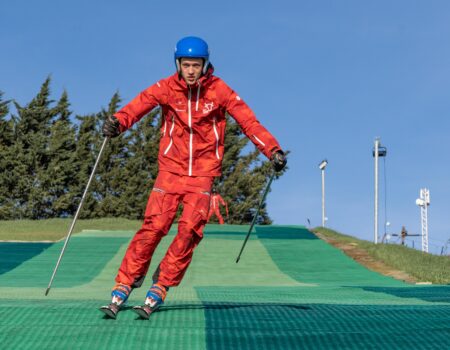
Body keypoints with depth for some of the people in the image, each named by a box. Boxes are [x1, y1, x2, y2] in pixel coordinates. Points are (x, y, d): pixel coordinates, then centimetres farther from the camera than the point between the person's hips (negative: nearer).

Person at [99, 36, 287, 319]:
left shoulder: (219, 91, -4)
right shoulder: (167, 88, -4)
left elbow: (248, 121, -7)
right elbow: (139, 105, -17)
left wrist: (273, 150, -19)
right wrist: (117, 122, -38)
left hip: (203, 172, 0)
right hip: (171, 169, 0)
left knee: (190, 230, -13)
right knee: (153, 226, -11)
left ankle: (160, 288, 1)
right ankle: (124, 285, -1)